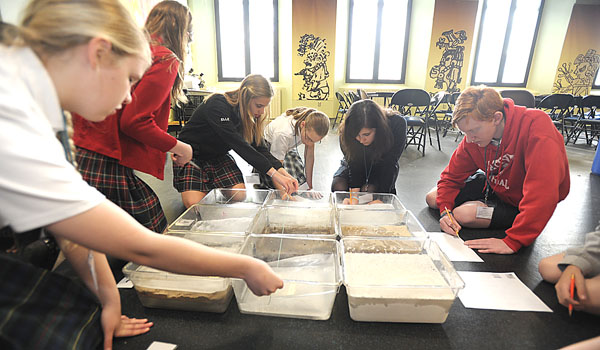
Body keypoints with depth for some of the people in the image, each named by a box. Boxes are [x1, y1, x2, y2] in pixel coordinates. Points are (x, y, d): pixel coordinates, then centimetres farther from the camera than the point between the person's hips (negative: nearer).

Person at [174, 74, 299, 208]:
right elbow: (237, 143, -37)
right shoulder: (217, 105, -28)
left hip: (219, 157, 6)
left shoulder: (249, 116, -5)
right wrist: (273, 173, -42)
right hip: (191, 155, -5)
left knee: (240, 197, -15)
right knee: (195, 205, -25)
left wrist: (282, 171, -25)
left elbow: (259, 147, -8)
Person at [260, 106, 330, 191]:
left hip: (289, 147, 5)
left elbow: (309, 154, -14)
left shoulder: (312, 128, -27)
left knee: (300, 179, -13)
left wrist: (310, 185, -12)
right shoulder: (283, 134, -43)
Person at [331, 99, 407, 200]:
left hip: (382, 167, -1)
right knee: (338, 186, -23)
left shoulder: (397, 124, -33)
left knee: (369, 189, -28)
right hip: (355, 164, 1)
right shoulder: (345, 133, -30)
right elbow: (354, 164, -24)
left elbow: (389, 163, -27)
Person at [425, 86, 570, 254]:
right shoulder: (474, 137, -16)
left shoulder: (536, 125, -34)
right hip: (494, 187, 5)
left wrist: (512, 241, -42)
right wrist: (445, 211, -23)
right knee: (432, 198, -1)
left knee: (462, 214, -26)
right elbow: (451, 177, -6)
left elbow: (544, 192, -40)